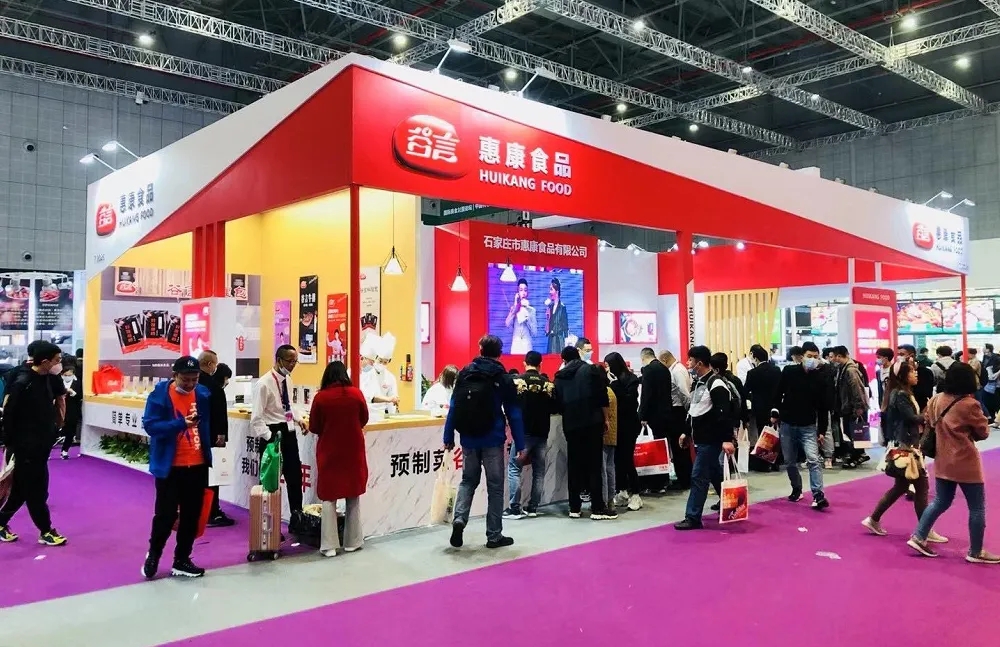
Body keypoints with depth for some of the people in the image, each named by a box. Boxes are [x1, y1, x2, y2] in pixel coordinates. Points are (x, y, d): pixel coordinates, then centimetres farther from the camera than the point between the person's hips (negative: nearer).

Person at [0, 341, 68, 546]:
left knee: (22, 488, 17)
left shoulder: (47, 379, 4)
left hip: (41, 444, 8)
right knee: (36, 490, 4)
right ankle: (45, 531, 14)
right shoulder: (22, 382, -19)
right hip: (26, 446, -8)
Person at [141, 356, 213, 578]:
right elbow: (150, 425, -17)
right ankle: (153, 554, 28)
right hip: (170, 466, -4)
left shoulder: (203, 394, 4)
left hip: (197, 465, 4)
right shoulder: (159, 394, -10)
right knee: (166, 514, 2)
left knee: (192, 515, 9)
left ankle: (182, 560, 23)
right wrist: (181, 423, -29)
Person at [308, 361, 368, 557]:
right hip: (353, 451, 1)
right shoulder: (356, 393, -7)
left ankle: (329, 545, 5)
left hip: (329, 452, -1)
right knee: (353, 497, 14)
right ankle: (352, 541, 20)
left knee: (329, 498, 7)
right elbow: (364, 420, 6)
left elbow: (313, 428, -2)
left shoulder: (320, 397, -10)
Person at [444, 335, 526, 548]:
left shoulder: (464, 373, 4)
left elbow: (454, 407, 2)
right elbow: (513, 414, -4)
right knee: (495, 486, 7)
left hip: (469, 439, 3)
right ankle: (494, 535, 12)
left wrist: (448, 437, 7)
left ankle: (459, 519, -5)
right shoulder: (503, 378, -3)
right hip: (492, 440, -3)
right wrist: (520, 445, 0)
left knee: (468, 480, 17)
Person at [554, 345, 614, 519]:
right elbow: (602, 397, -3)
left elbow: (558, 404, 10)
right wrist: (605, 418, 4)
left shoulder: (559, 377, 10)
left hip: (570, 425, 3)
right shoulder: (591, 370, 2)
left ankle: (574, 508, 11)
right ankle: (598, 508, -1)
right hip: (592, 422, -3)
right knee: (594, 465, -1)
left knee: (574, 466, 9)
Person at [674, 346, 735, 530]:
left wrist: (728, 439, -29)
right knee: (715, 475, 18)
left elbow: (725, 414, -23)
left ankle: (693, 518, -1)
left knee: (698, 477, -6)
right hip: (700, 439, 10)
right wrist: (687, 433, 22)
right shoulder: (698, 383, 13)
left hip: (711, 440, -10)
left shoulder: (716, 384, -17)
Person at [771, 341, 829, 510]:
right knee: (790, 462, 11)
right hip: (787, 424, 1)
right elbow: (778, 393, 7)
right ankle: (796, 490, 30)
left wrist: (822, 430, -1)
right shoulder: (788, 371, -4)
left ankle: (818, 495, -15)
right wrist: (775, 414, 3)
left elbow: (823, 406, 1)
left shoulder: (819, 378, -3)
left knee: (813, 460, -14)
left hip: (808, 426, -1)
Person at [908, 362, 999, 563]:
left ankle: (918, 537, 13)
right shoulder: (969, 405, -18)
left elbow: (930, 423, 16)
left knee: (940, 502, 17)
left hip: (942, 460, 7)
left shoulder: (937, 400, 0)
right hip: (965, 463, -7)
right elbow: (983, 432, -6)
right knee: (977, 508, 8)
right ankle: (975, 552, 15)